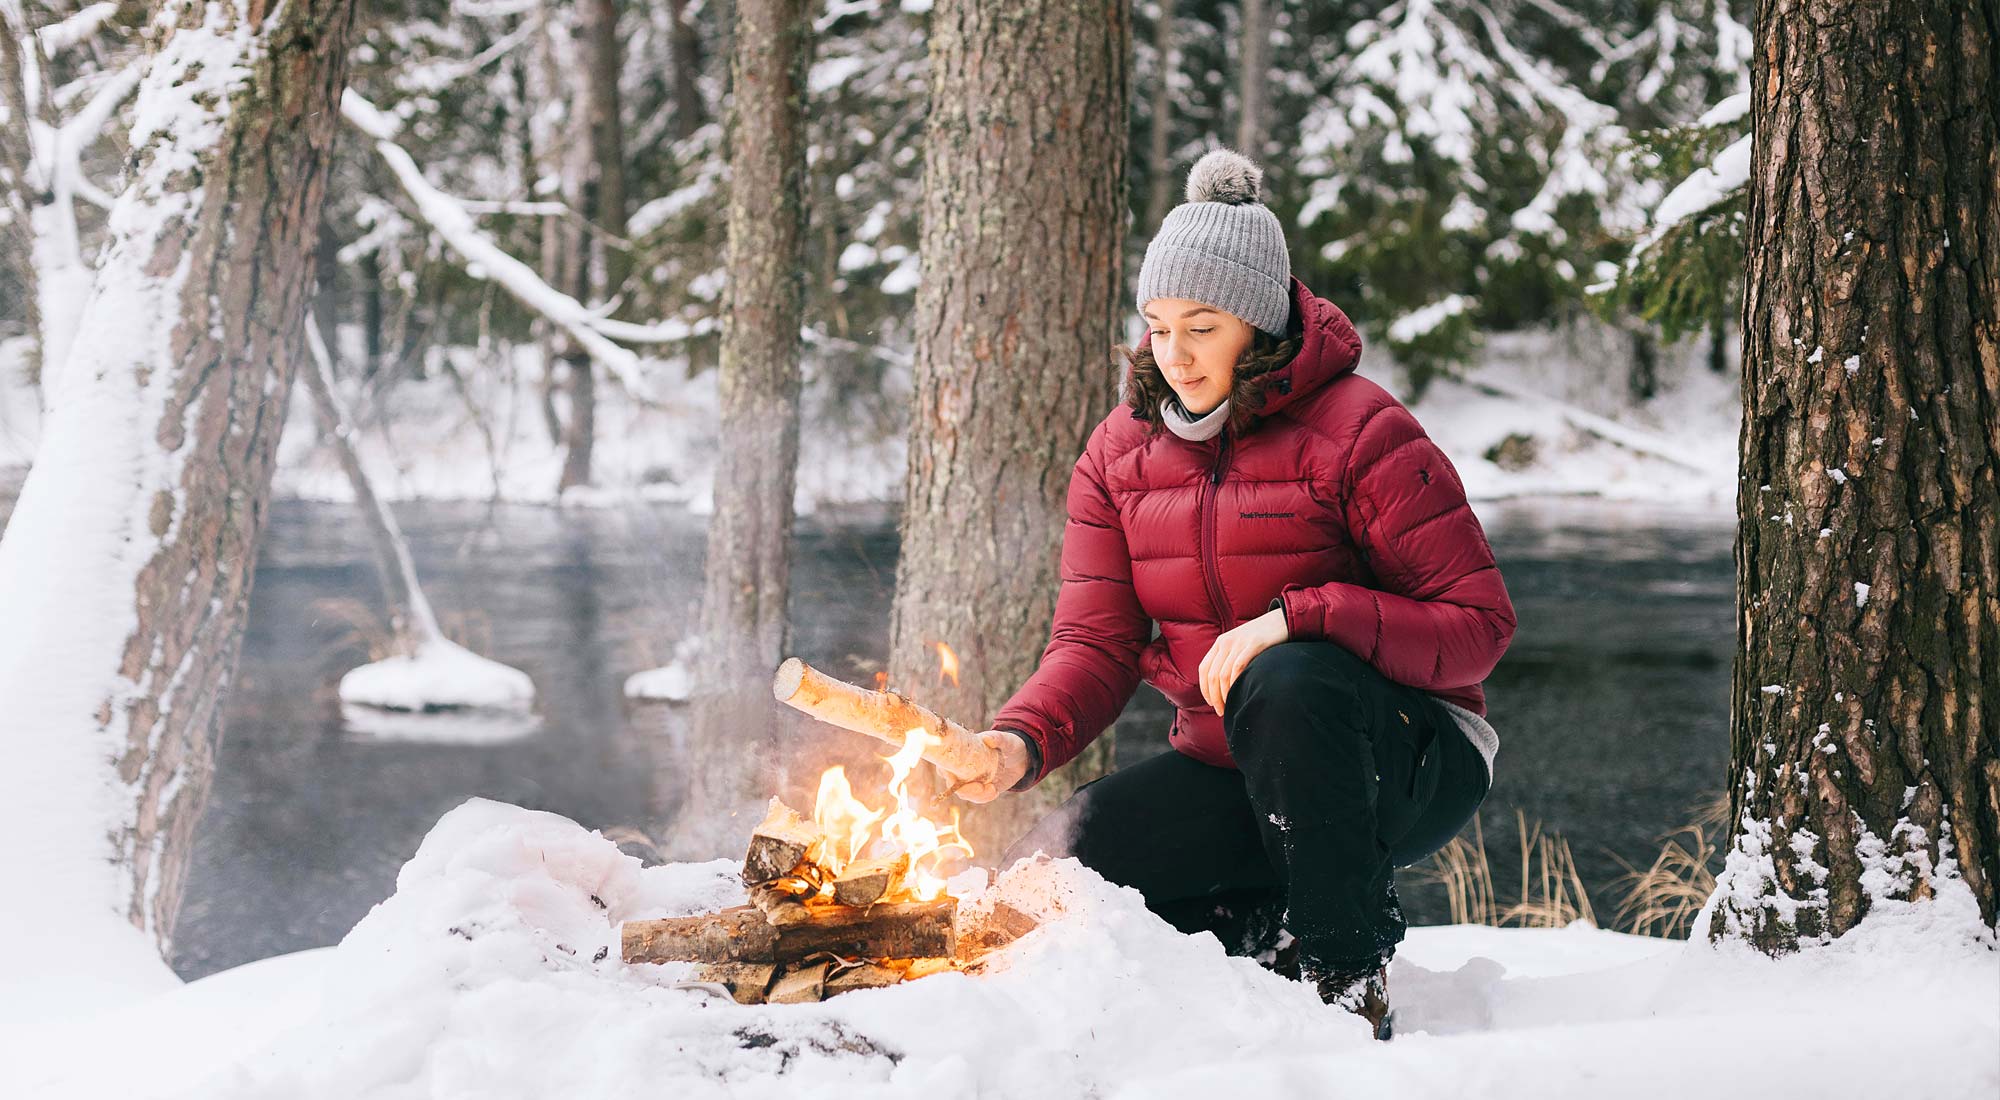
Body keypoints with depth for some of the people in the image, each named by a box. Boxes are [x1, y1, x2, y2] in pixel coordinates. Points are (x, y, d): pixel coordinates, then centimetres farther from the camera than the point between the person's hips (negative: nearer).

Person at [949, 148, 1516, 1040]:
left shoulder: (1357, 432, -15)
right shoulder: (1121, 450, 3)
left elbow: (1478, 625, -18)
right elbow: (1096, 641, -2)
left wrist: (1295, 618, -30)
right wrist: (1023, 742, -24)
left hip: (1398, 762, -5)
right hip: (1229, 768, 5)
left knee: (1289, 686, -38)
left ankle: (1349, 972, -20)